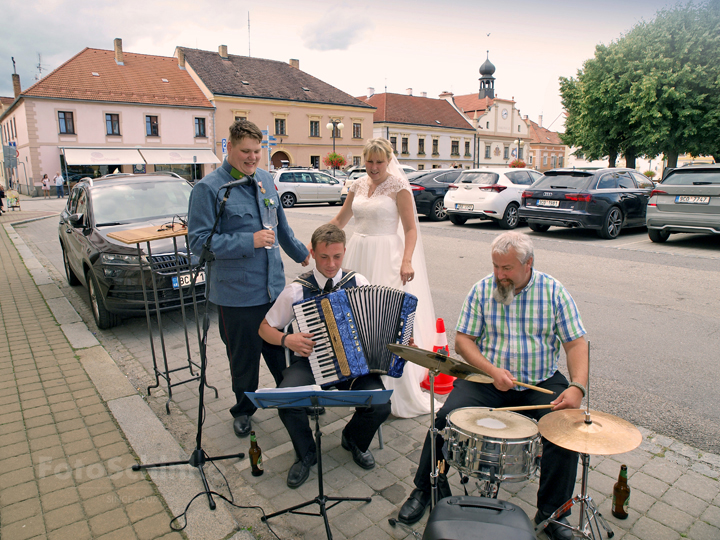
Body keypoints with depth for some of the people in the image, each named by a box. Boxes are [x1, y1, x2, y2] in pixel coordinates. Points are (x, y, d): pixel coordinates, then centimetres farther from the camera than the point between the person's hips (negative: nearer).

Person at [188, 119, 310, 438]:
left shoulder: (266, 181, 11)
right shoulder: (209, 188, -10)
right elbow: (199, 241, -16)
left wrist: (301, 254, 32)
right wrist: (250, 241, -21)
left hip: (274, 287, 5)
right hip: (237, 293, -5)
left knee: (283, 350, 16)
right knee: (244, 358, 10)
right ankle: (244, 411, 32)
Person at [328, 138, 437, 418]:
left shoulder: (398, 185, -5)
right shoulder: (358, 185, 12)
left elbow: (410, 229, -8)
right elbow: (339, 221, 18)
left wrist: (407, 261, -22)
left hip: (386, 257, -6)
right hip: (359, 254, 6)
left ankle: (404, 396, 4)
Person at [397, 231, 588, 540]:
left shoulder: (554, 292, -2)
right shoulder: (482, 290, -2)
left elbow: (577, 343, -3)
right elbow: (463, 340, -3)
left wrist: (577, 387, -20)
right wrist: (492, 371, -18)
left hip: (542, 382, 1)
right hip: (488, 378, 0)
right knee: (447, 418, -19)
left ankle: (551, 513, 4)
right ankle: (423, 490, 5)